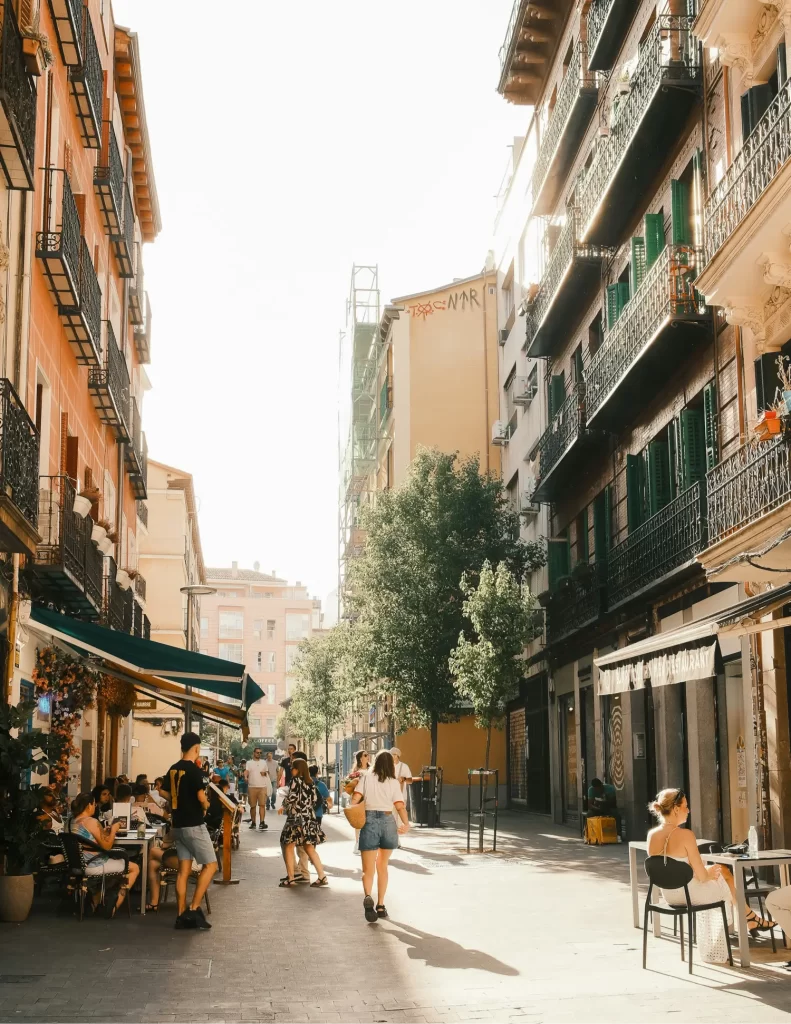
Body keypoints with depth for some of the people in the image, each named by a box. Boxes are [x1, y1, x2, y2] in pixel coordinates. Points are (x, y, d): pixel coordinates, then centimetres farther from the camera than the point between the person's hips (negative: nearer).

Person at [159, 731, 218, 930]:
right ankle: (194, 909, -6)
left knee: (184, 869, 9)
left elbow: (163, 792, 16)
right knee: (210, 865, 1)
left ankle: (182, 915, 9)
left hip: (178, 825, 8)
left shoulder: (173, 769, 8)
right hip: (194, 825, -8)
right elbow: (201, 796, -23)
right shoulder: (194, 770, -16)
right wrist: (205, 806, -3)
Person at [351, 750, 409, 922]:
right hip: (388, 822, 1)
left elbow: (355, 798, -6)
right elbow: (400, 806, -8)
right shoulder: (394, 782, 4)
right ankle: (380, 905, 20)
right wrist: (406, 824, -11)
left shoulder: (366, 777, 3)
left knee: (368, 869, 1)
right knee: (382, 866, 19)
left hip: (370, 821, -1)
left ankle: (367, 897, -28)